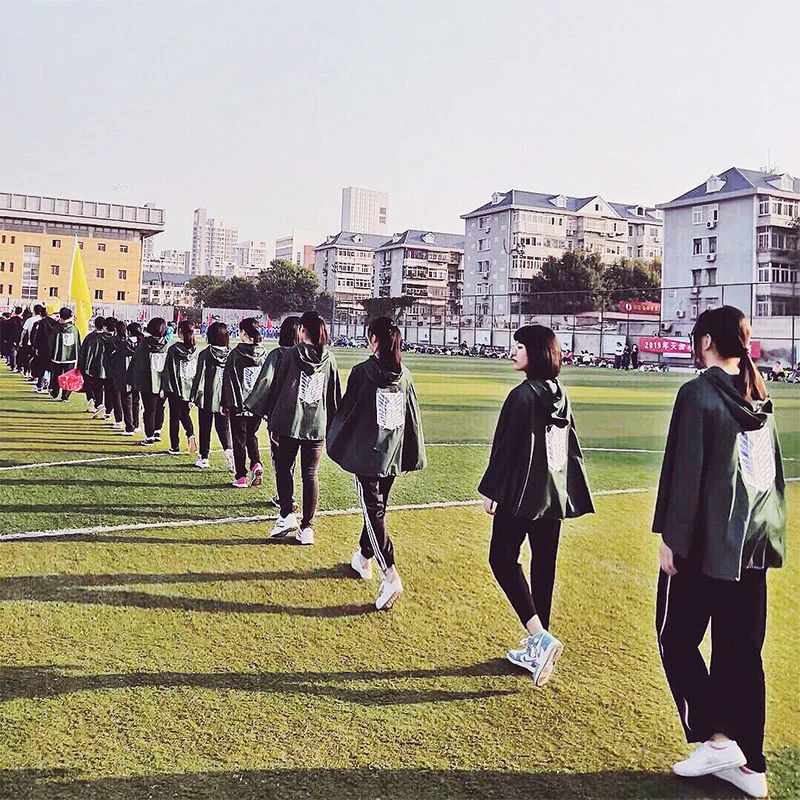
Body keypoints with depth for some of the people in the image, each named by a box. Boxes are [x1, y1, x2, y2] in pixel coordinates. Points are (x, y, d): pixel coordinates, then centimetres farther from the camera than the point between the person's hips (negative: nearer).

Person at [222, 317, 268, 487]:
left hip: (239, 404, -4)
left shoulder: (236, 353, -10)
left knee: (239, 439, 7)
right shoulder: (264, 354, 0)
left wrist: (227, 404, 1)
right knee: (251, 435, 22)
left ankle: (241, 477, 9)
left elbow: (229, 380, -7)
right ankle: (257, 465, 1)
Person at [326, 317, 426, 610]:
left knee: (373, 512, -4)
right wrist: (413, 456, 14)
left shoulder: (362, 372, -11)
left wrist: (337, 446, 7)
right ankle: (363, 558, 37)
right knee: (378, 507, 19)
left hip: (366, 454, -5)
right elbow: (413, 418, 8)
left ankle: (390, 575, -16)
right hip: (392, 455, 5)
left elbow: (346, 411, -6)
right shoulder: (404, 376, 4)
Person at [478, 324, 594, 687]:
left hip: (522, 493, -8)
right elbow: (571, 447, 15)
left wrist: (490, 490, -7)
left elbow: (505, 447, -15)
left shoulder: (523, 395, -15)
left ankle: (540, 637, -11)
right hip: (555, 494, 8)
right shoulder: (561, 395, 9)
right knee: (543, 565, 12)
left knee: (503, 558, 2)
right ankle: (537, 647, 21)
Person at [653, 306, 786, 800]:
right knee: (741, 649, 13)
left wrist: (670, 536, -10)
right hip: (754, 544, 7)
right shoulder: (759, 398, 9)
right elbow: (774, 471, 15)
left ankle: (717, 737, 4)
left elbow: (685, 472, -15)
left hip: (704, 542, -7)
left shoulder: (699, 393, -12)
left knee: (677, 639, 9)